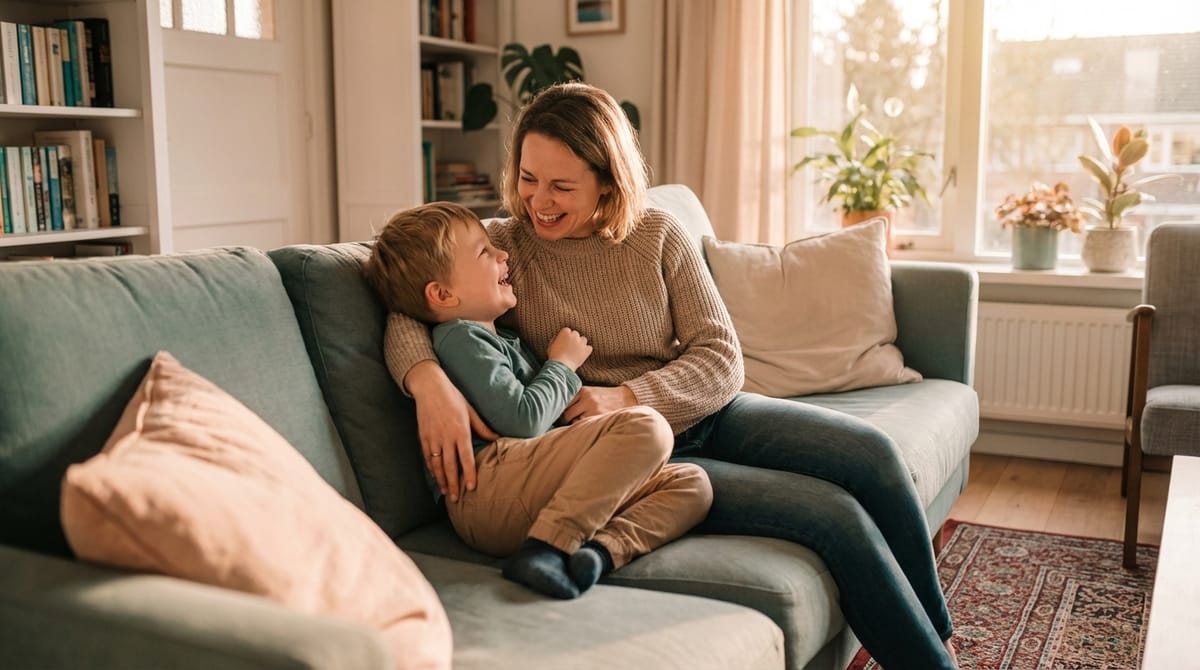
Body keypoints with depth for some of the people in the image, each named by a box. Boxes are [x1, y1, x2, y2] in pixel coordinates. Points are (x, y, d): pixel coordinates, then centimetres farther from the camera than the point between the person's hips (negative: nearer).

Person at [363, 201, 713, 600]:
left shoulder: (501, 339, 31)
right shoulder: (461, 338, 0)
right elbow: (521, 420, -12)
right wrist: (563, 364, 4)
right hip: (487, 488, -9)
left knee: (691, 483, 1)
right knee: (646, 427, -25)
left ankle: (604, 547, -25)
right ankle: (545, 547, -35)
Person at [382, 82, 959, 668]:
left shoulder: (658, 235, 0)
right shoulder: (501, 246, -4)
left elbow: (722, 360, -4)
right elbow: (407, 311, -15)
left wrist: (626, 398, -21)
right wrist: (429, 382, -38)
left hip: (700, 416, 4)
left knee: (871, 453, -15)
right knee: (836, 514, -19)